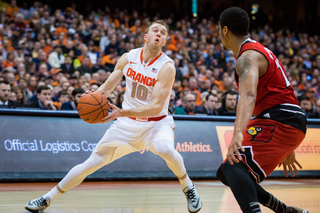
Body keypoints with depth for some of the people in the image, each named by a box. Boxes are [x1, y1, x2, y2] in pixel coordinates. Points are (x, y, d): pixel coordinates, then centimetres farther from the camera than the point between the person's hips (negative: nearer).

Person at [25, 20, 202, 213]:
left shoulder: (167, 66, -18)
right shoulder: (128, 58, -3)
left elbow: (157, 107, -25)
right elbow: (108, 86, 8)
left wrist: (122, 112, -36)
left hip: (156, 123, -4)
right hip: (127, 124, 4)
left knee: (165, 148, -38)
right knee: (92, 162, -1)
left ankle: (188, 186, -10)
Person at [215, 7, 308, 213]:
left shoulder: (248, 57, -12)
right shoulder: (259, 51, 22)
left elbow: (248, 96, -33)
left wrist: (238, 133, -49)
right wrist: (287, 149, 31)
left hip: (280, 121, -10)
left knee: (233, 167, -27)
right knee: (227, 173, 15)